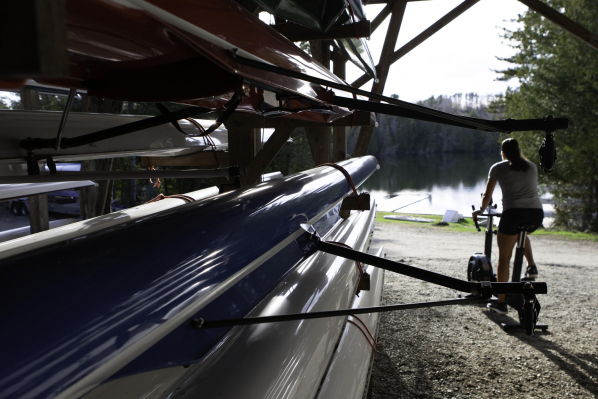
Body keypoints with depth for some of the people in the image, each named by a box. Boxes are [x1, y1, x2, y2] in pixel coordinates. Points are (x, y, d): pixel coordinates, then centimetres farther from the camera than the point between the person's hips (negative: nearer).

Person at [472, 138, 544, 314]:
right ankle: (531, 266, 17)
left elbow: (487, 196, 14)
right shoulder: (532, 166, 20)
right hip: (536, 213, 5)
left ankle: (501, 302, 9)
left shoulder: (498, 168, 10)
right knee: (521, 234, 38)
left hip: (514, 212, -4)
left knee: (504, 258, 6)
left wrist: (481, 210, 31)